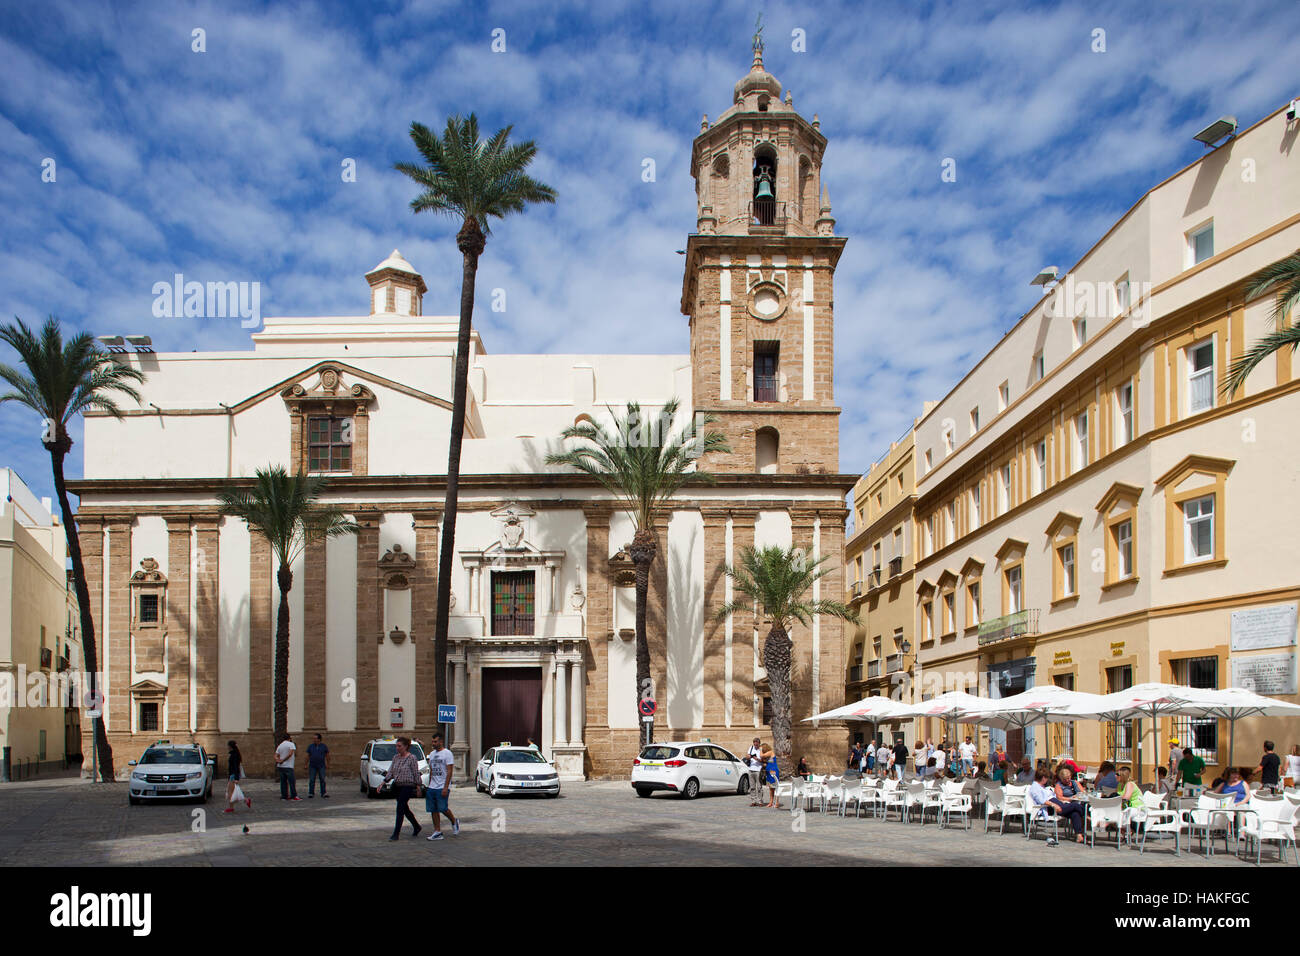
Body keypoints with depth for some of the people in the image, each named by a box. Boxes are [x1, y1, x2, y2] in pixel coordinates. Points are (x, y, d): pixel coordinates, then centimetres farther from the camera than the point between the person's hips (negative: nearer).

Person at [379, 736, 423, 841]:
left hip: (407, 786, -7)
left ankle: (396, 833, -8)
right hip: (397, 785, 7)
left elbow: (416, 773, -7)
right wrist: (383, 782, -1)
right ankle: (417, 827, 31)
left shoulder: (412, 758, -9)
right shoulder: (396, 758, 10)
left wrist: (418, 786, -7)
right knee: (405, 809, 14)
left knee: (400, 809, -11)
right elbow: (390, 771, 9)